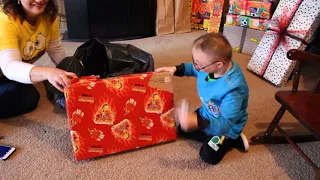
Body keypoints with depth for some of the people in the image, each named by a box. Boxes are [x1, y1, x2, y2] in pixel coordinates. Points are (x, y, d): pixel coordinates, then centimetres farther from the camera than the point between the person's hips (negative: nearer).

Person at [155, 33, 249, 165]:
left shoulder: (232, 90, -43)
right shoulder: (210, 66, -21)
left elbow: (225, 124, -40)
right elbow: (193, 69, 5)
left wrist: (198, 123, -54)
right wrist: (176, 69, -11)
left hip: (226, 125, -7)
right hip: (207, 113, 7)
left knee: (208, 156, -11)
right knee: (183, 129, 11)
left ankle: (234, 140, 11)